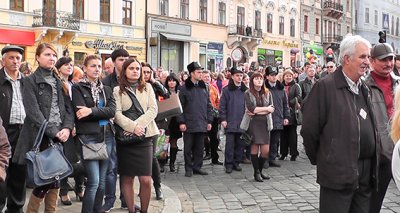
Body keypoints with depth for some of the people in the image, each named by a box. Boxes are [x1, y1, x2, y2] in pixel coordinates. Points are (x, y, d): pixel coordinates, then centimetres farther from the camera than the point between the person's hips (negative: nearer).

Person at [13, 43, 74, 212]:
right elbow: (33, 111, -11)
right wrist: (53, 132, -18)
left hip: (60, 137, 5)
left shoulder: (59, 82, 16)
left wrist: (67, 128, -9)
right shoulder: (30, 81, -1)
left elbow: (68, 108, 10)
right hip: (40, 137, -5)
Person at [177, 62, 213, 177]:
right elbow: (180, 106, -5)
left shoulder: (204, 87, 11)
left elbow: (209, 105, 13)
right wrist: (181, 122, -11)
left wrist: (209, 121, 8)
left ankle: (197, 167, 20)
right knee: (188, 148, 4)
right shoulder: (185, 88, -3)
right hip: (189, 124, -4)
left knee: (200, 147, 9)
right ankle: (188, 168, 14)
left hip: (202, 124, 4)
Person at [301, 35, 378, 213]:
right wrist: (318, 160, 0)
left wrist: (372, 168, 14)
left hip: (366, 173, 7)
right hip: (339, 172, -7)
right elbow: (309, 129, -10)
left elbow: (369, 129, 17)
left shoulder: (364, 88, 13)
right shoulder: (326, 86, -11)